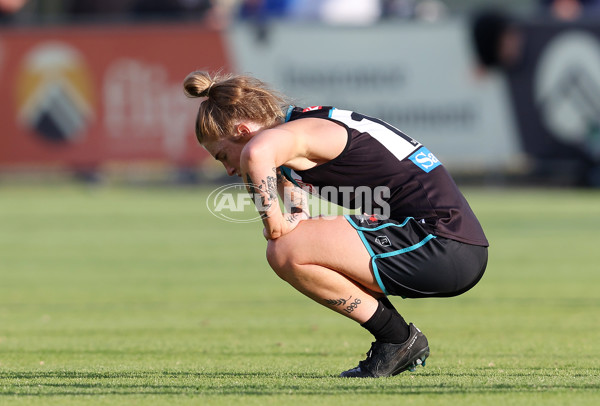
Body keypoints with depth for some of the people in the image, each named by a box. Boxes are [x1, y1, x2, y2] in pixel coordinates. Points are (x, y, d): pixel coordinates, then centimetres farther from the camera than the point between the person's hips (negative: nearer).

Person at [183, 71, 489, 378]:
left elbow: (257, 152, -36)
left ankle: (396, 338, -4)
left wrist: (273, 218, -23)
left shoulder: (297, 132, -11)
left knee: (286, 252, -16)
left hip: (441, 245, -10)